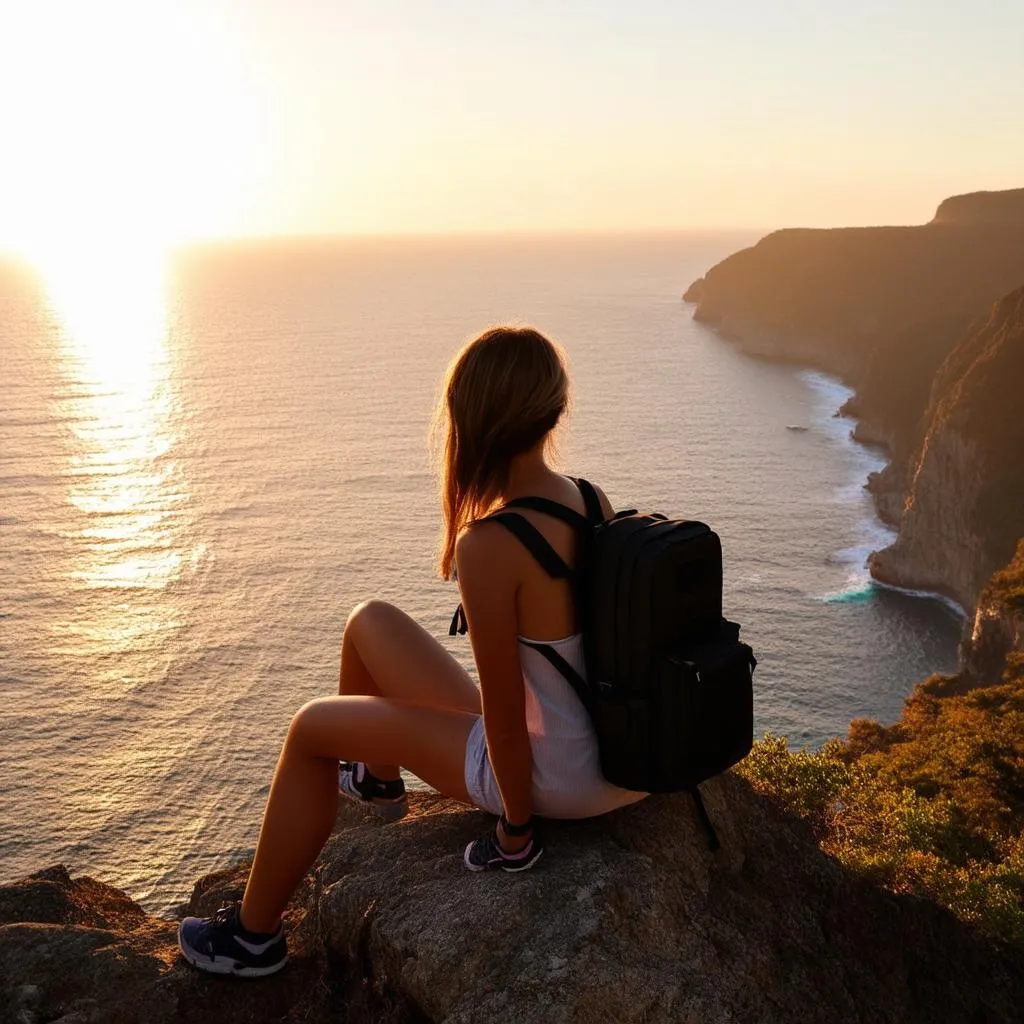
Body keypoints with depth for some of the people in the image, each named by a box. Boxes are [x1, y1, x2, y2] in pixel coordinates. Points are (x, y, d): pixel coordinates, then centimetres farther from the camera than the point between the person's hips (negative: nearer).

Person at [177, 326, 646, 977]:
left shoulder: (489, 546, -28)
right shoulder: (593, 501, -4)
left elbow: (504, 713, -21)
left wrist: (515, 830, -6)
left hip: (556, 776, -7)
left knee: (312, 728, 8)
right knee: (371, 624, 18)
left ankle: (255, 936, 27)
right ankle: (375, 775, 47)